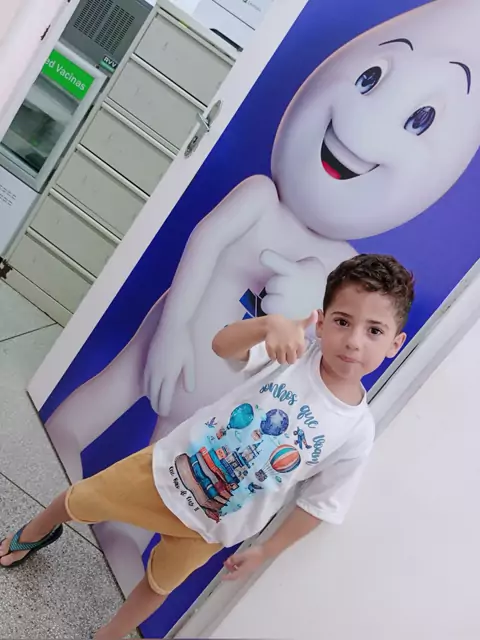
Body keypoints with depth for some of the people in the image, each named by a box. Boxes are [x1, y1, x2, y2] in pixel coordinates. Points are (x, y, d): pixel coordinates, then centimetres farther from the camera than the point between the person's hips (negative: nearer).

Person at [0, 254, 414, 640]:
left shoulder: (358, 432, -20)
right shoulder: (296, 348, -22)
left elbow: (319, 505, -8)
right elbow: (222, 345, -37)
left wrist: (266, 551, 0)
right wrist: (272, 323, -55)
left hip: (210, 523, 0)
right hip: (171, 466, 0)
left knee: (159, 585, 21)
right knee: (79, 501, 19)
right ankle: (34, 535, 55)